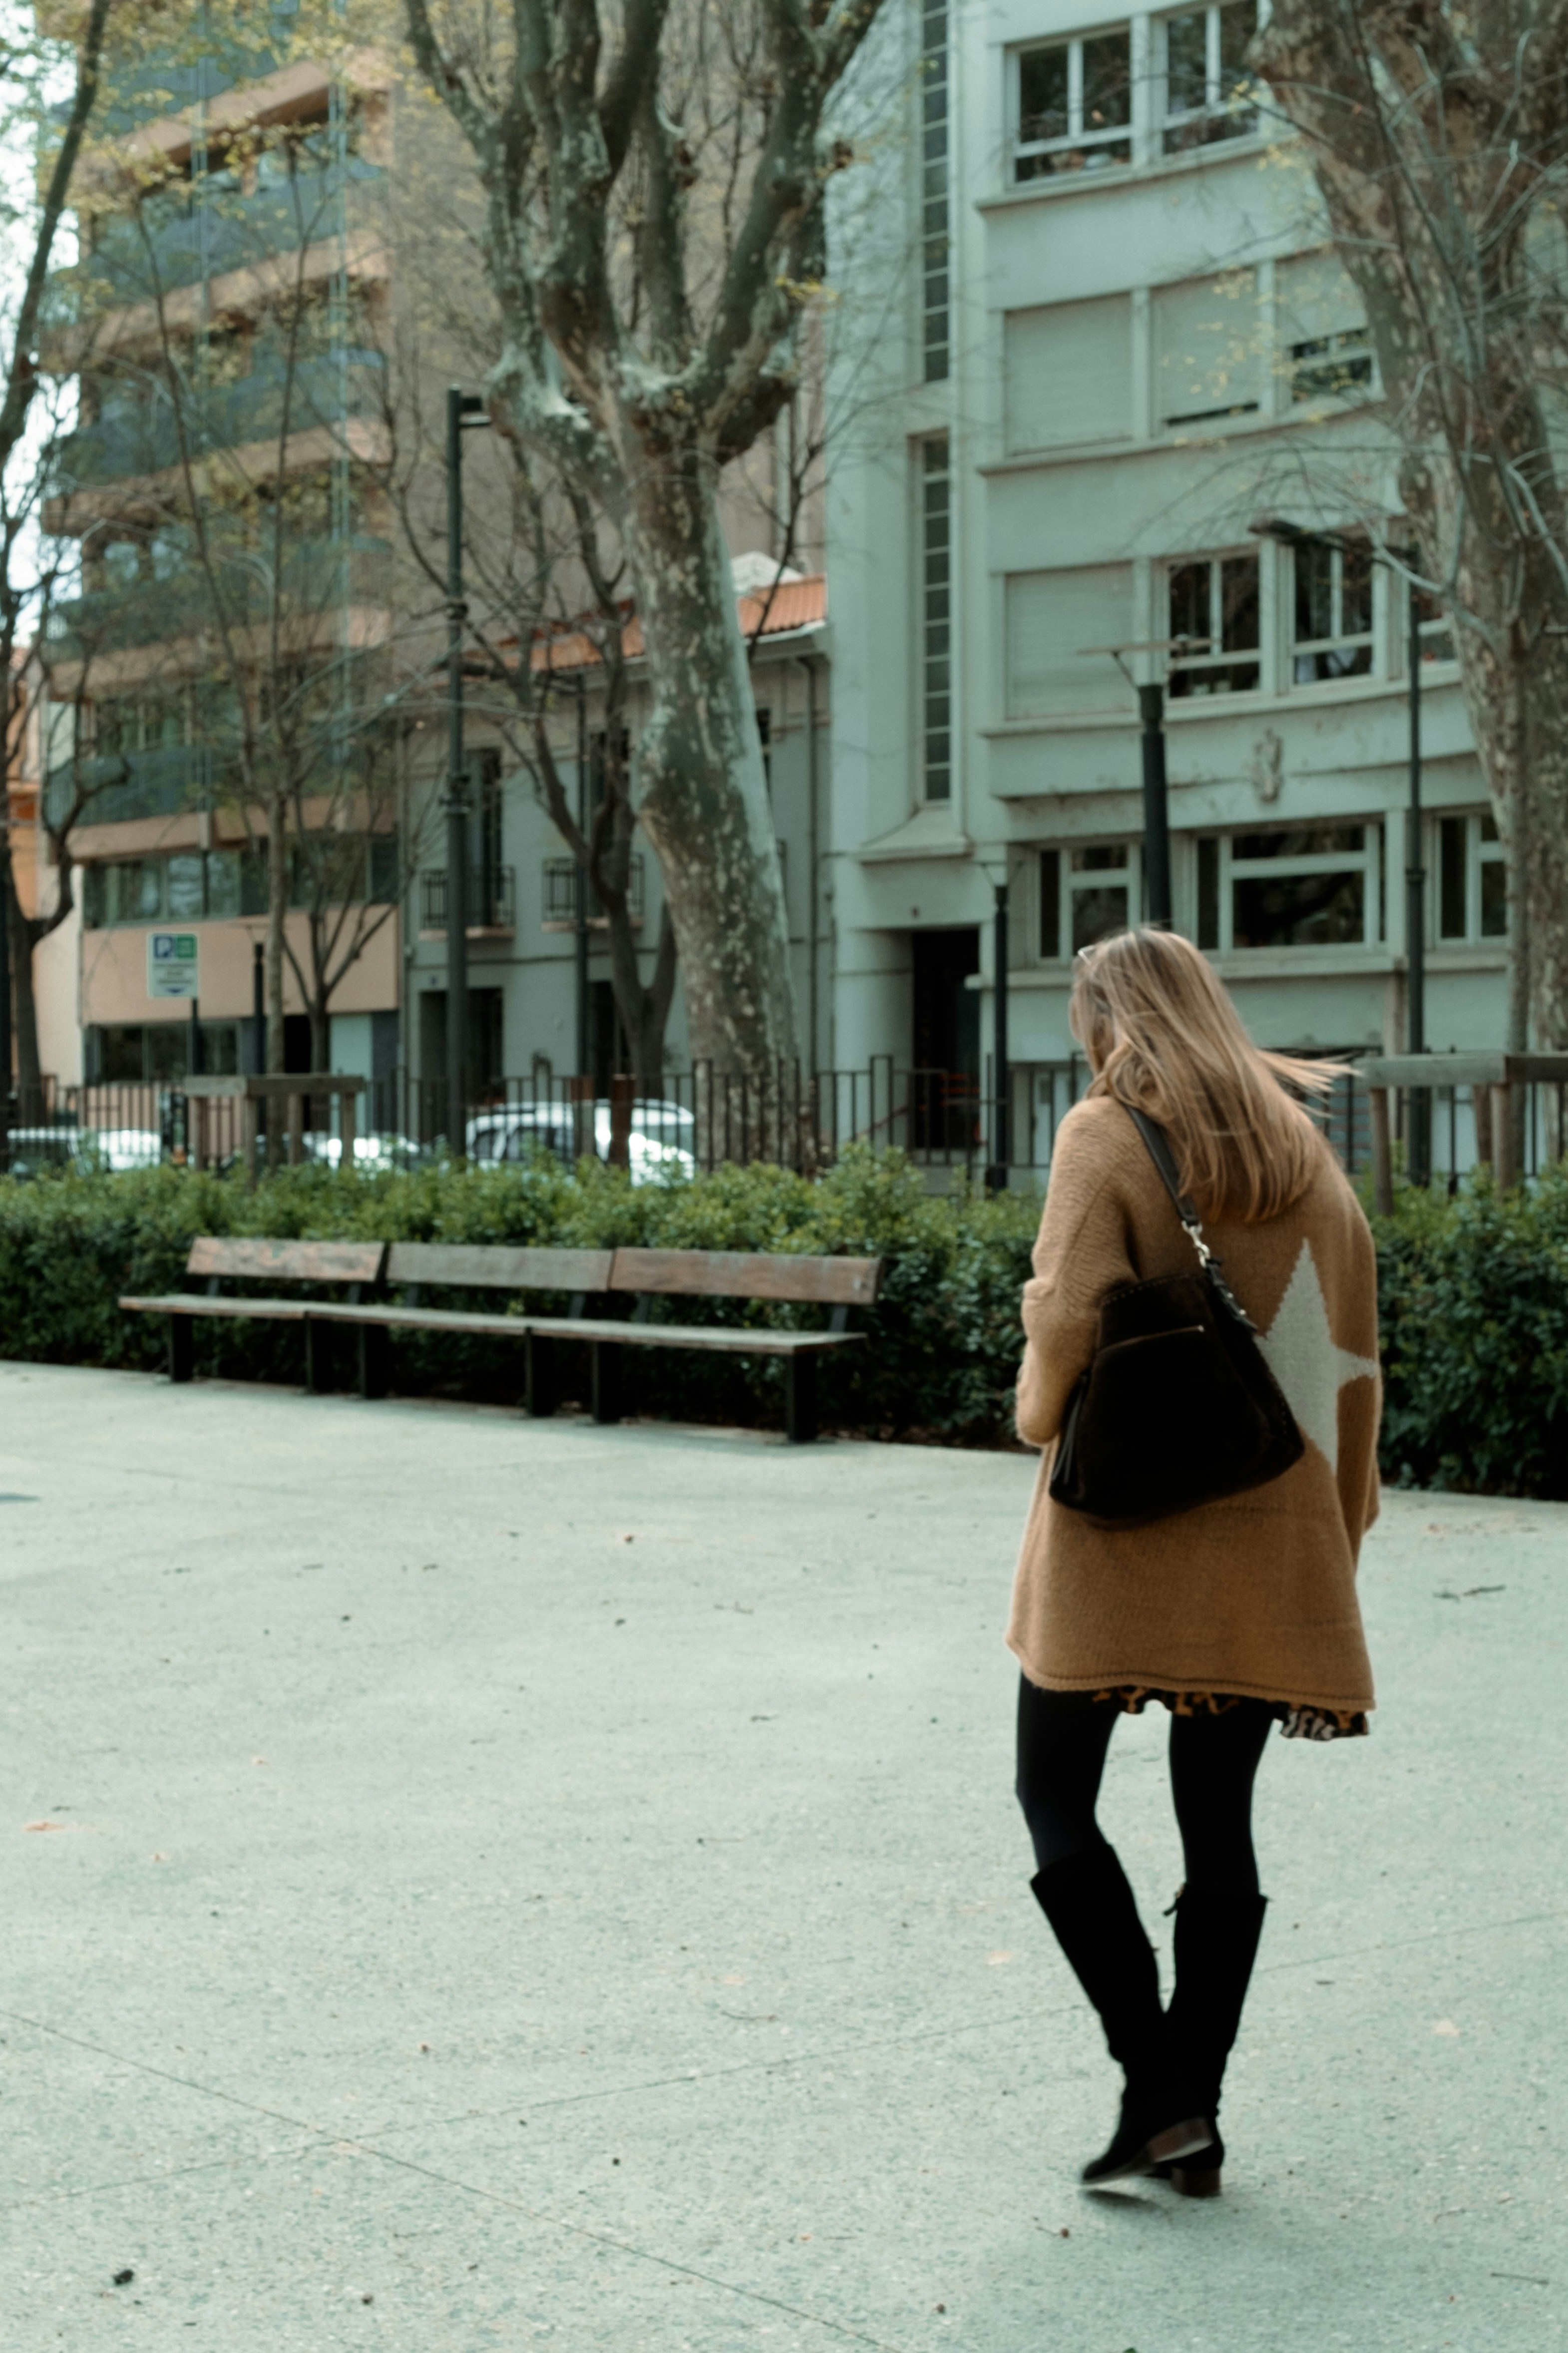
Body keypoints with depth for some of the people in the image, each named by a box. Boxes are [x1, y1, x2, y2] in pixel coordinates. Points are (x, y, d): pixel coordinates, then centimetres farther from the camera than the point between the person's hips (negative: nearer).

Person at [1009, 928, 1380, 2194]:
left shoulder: (1107, 1135, -6)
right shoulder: (1304, 1149, 9)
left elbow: (1068, 1312, -18)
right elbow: (1353, 1363, 9)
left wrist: (1044, 1418, 2)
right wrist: (1338, 1538, 14)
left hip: (1124, 1526, -5)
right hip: (1266, 1533, 5)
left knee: (1056, 1801, 7)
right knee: (1219, 1824, 10)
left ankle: (1161, 2097, -1)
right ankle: (1192, 2110, 12)